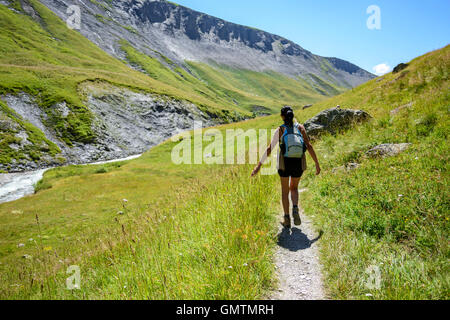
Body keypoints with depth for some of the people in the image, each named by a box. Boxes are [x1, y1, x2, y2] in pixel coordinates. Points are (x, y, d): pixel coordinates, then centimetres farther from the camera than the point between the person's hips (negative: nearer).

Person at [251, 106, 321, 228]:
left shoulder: (280, 129, -1)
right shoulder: (300, 127, 4)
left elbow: (270, 148, -6)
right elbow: (309, 146, -3)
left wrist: (259, 165, -4)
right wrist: (317, 163, 2)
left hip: (285, 163, -2)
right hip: (299, 163, 2)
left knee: (285, 190, 17)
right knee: (294, 188, 24)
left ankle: (287, 219, 13)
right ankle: (295, 209, -3)